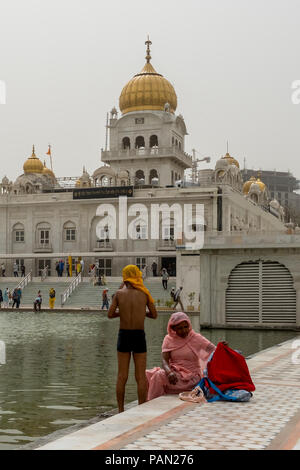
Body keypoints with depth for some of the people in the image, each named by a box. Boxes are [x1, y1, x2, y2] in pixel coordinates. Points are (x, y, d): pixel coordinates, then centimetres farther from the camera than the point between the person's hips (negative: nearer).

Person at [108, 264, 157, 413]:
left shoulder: (119, 293, -3)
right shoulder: (144, 293, -3)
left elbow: (110, 314, -4)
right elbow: (154, 315, 5)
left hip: (124, 336, 1)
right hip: (139, 336, -1)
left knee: (122, 376, 7)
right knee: (141, 377, 5)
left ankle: (121, 411, 10)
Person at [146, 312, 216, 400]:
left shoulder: (196, 338, -1)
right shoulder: (168, 339, 5)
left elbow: (214, 351, -10)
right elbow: (164, 360, -6)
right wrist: (169, 372, -29)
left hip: (191, 377, -3)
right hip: (174, 373, 3)